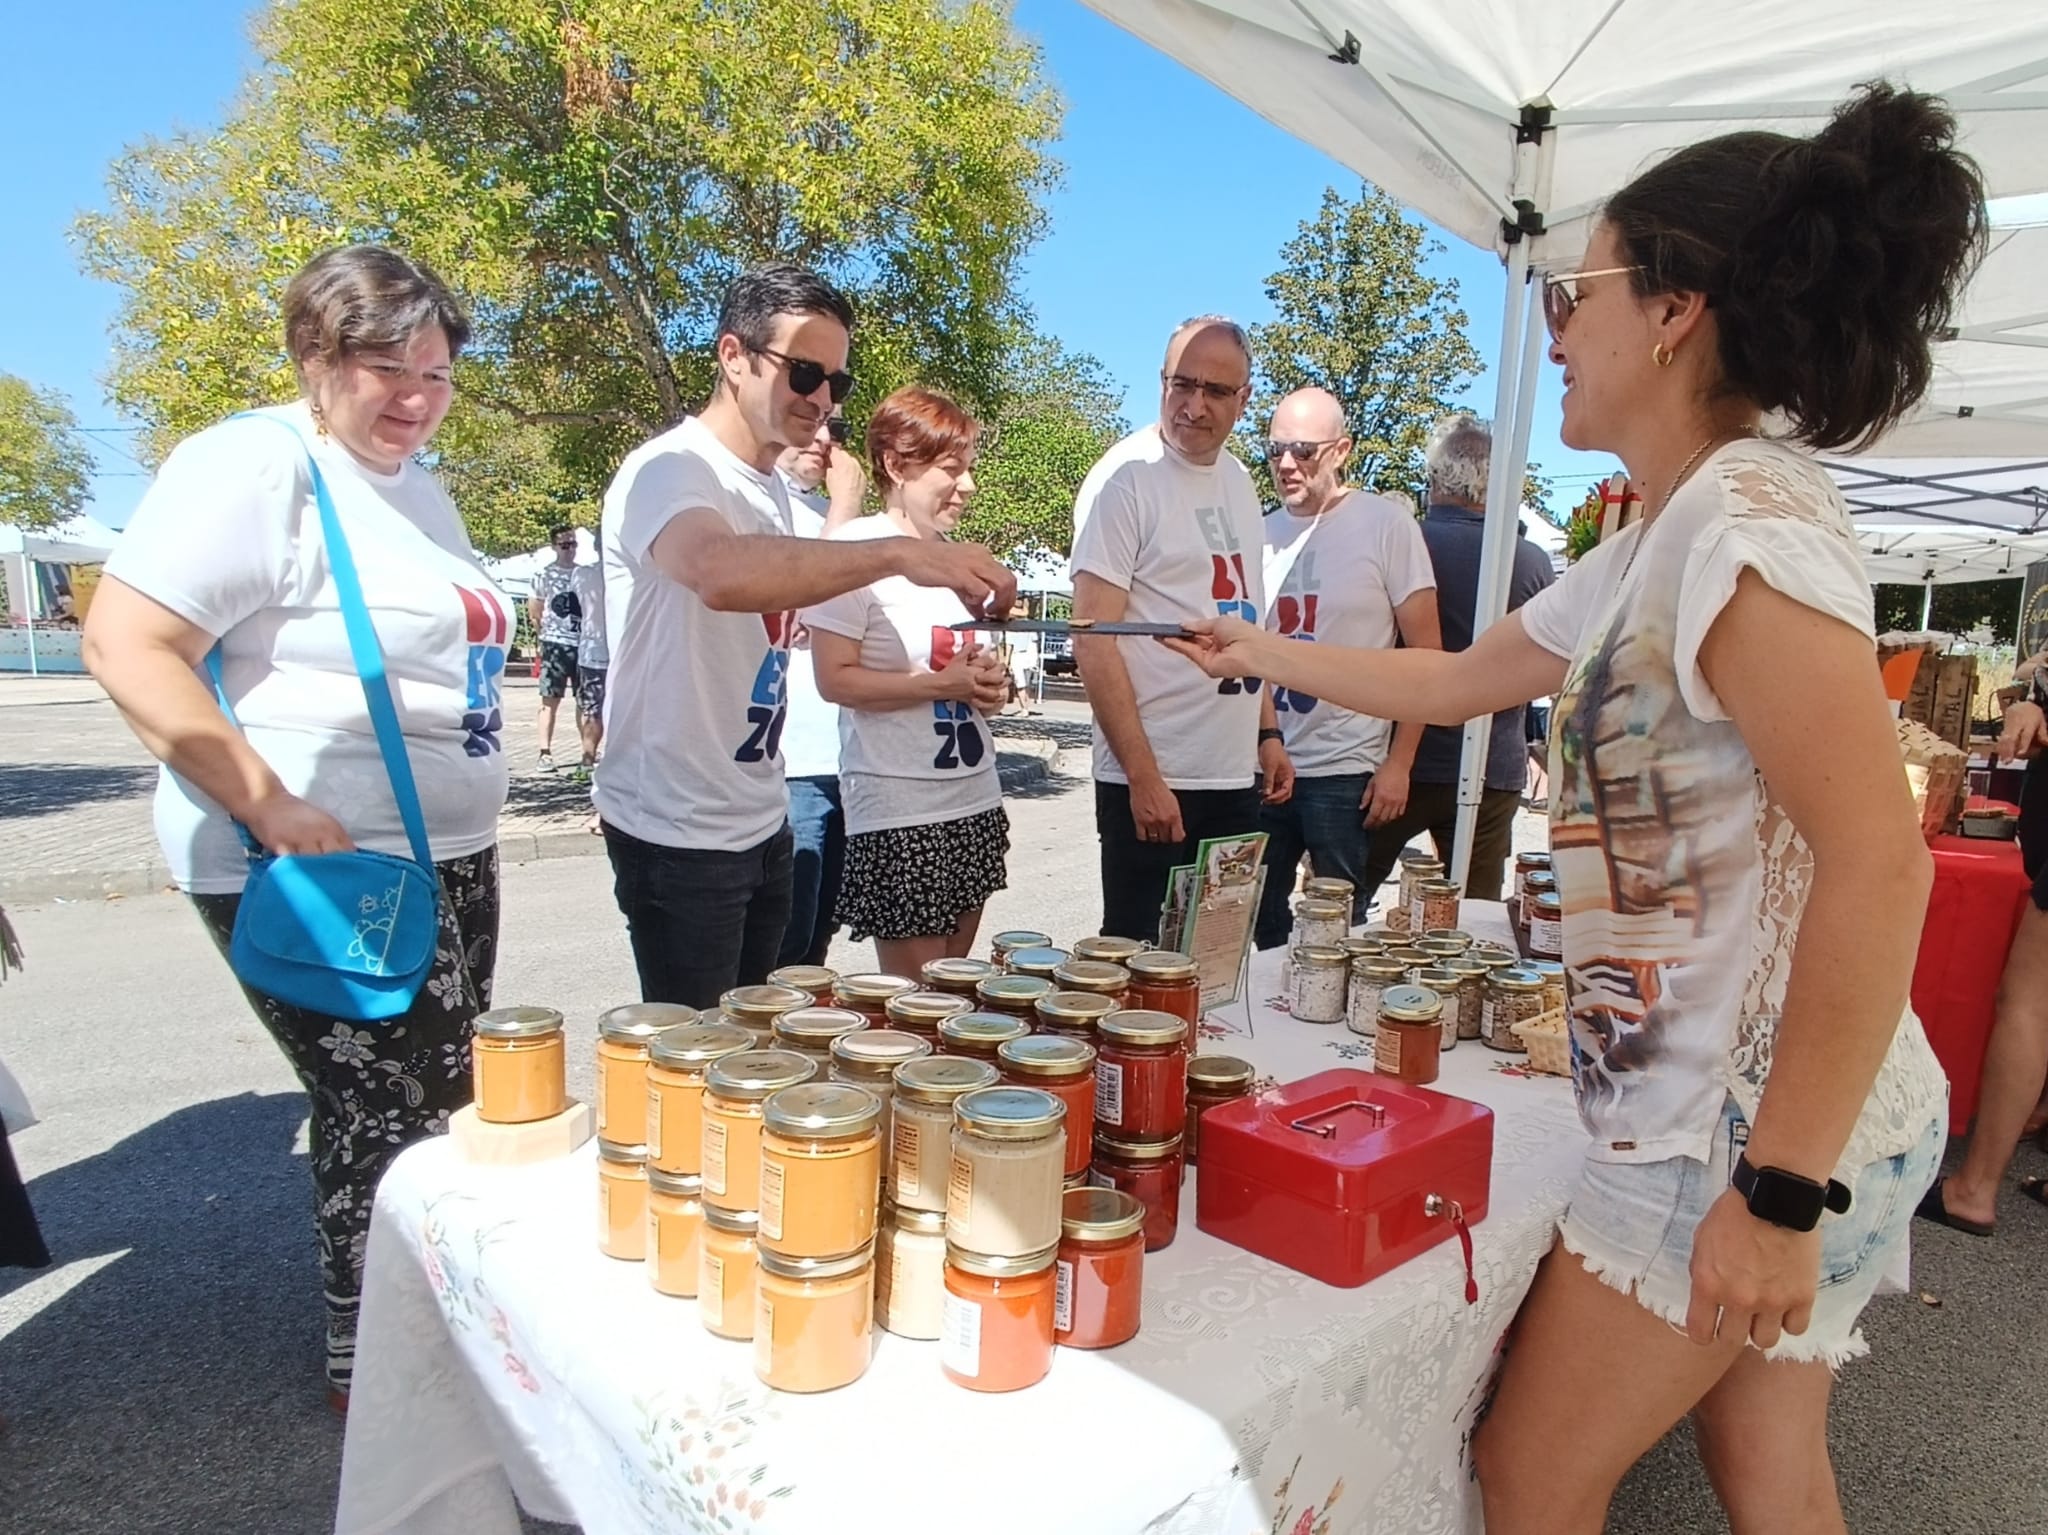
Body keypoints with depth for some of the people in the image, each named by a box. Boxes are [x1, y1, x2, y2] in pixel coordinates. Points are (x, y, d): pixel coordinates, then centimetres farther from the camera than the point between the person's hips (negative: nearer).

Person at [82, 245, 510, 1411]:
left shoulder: (415, 478, 13)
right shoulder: (256, 465, -13)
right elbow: (126, 643, -20)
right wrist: (270, 806, -25)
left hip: (445, 854, 9)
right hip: (321, 869, -8)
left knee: (439, 1100, 16)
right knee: (388, 1116, -1)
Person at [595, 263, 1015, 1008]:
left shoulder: (774, 489, 10)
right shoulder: (669, 470, -17)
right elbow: (720, 574, -41)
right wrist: (897, 551, -45)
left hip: (762, 820, 8)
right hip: (679, 834, -8)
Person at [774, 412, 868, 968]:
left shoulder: (828, 510, 18)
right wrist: (845, 508, -12)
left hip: (840, 757, 8)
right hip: (789, 762, -8)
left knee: (815, 943, 15)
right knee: (785, 950, -4)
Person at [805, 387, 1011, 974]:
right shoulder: (856, 551, -11)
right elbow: (835, 679, -16)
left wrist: (987, 681, 2)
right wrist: (941, 685, -20)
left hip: (975, 801, 8)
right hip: (899, 813, -7)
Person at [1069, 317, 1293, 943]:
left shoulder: (1238, 481, 12)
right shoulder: (1126, 479, -11)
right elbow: (1094, 642, -15)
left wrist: (1267, 733, 13)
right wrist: (1143, 776, -18)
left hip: (1238, 777, 7)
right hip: (1154, 782, -7)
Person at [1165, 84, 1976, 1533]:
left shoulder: (1748, 523, -20)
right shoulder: (1652, 551, 10)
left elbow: (1878, 863, -25)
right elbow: (1455, 680, 21)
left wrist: (1781, 1189, -22)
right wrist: (1264, 652, 26)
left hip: (1761, 1130, -8)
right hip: (1720, 1109, 8)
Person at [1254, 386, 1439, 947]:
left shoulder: (1387, 524, -5)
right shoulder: (1262, 531, 9)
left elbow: (1425, 653, -4)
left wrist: (1398, 764, -8)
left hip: (1345, 773, -4)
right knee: (1254, 927, 12)